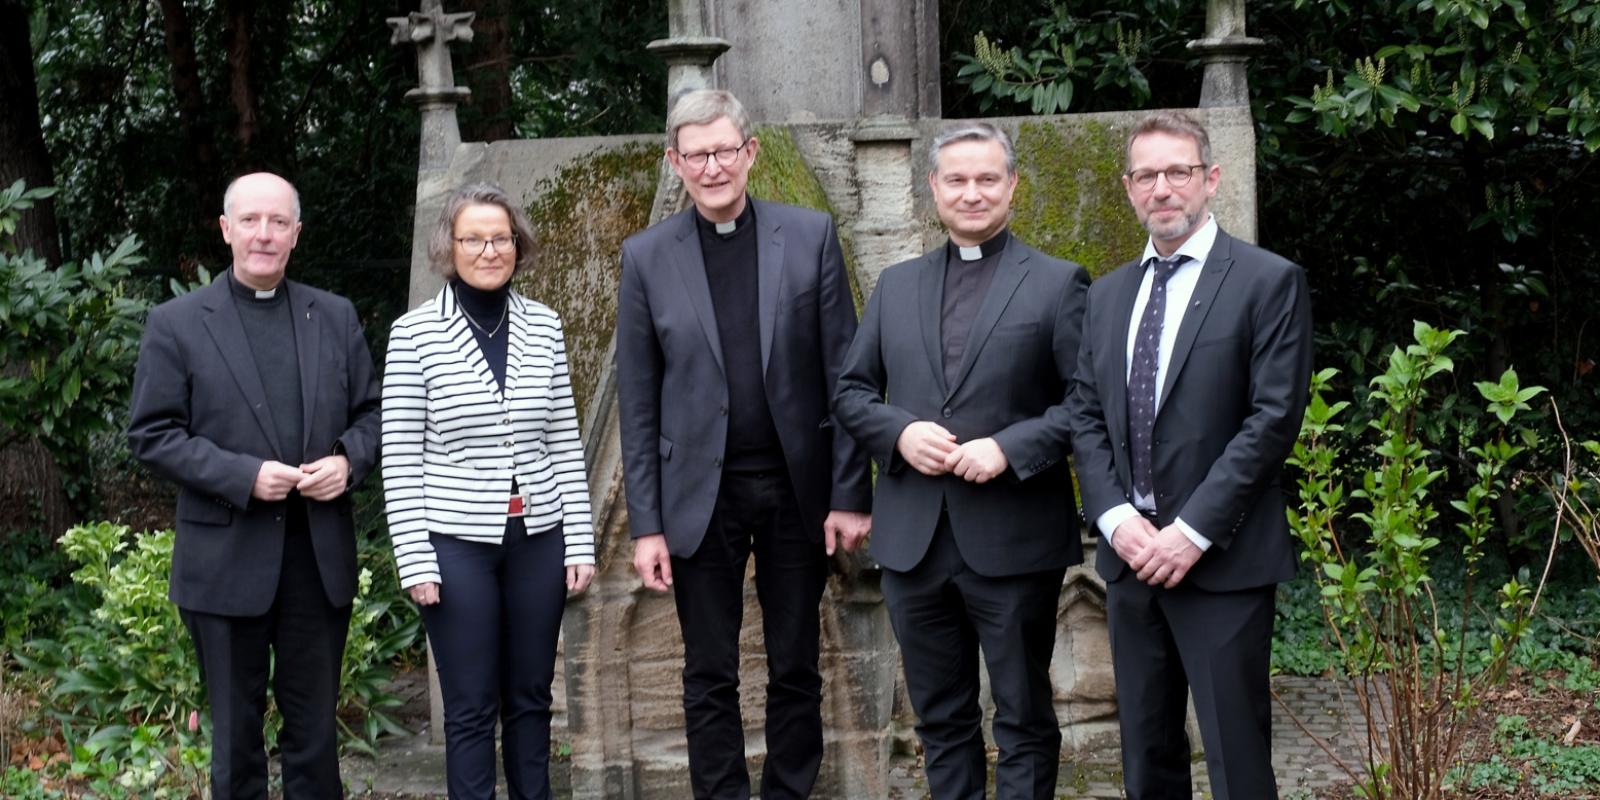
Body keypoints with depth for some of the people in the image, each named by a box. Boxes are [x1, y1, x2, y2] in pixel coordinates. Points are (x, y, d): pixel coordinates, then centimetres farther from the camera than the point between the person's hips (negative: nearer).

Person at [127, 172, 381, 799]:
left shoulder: (336, 317, 7)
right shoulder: (176, 324, -2)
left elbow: (371, 412, 12)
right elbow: (150, 435, -6)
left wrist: (349, 460, -10)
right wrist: (243, 476, -17)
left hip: (321, 554, 3)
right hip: (228, 559, -2)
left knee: (315, 723, 11)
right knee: (235, 726, 9)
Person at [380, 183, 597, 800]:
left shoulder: (543, 326, 3)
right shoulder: (415, 332, -6)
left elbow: (564, 442, 7)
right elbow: (400, 457, -5)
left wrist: (580, 540, 4)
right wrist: (414, 557, -9)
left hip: (538, 539, 3)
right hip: (457, 544, -3)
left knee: (530, 696, 13)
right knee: (471, 706, 6)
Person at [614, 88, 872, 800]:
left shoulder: (810, 235, 0)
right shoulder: (647, 257, 1)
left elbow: (843, 373, 0)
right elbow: (638, 401, 2)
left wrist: (851, 493, -4)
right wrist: (646, 524, -2)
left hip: (797, 488, 0)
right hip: (701, 494, 0)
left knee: (796, 668, 10)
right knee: (710, 677, 7)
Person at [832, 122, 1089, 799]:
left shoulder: (1057, 284, -1)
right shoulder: (895, 286, 12)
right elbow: (851, 391, 13)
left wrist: (1010, 448, -18)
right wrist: (900, 431, -7)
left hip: (1012, 540, -4)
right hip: (914, 538, 4)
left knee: (1023, 718, 6)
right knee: (940, 718, 14)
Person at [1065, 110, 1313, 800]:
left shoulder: (1268, 282, -4)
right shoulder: (1108, 295, 14)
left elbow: (1274, 417, -11)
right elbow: (1086, 416, 11)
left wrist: (1191, 531, -15)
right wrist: (1115, 519, -5)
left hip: (1221, 561, -5)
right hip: (1130, 556, 6)